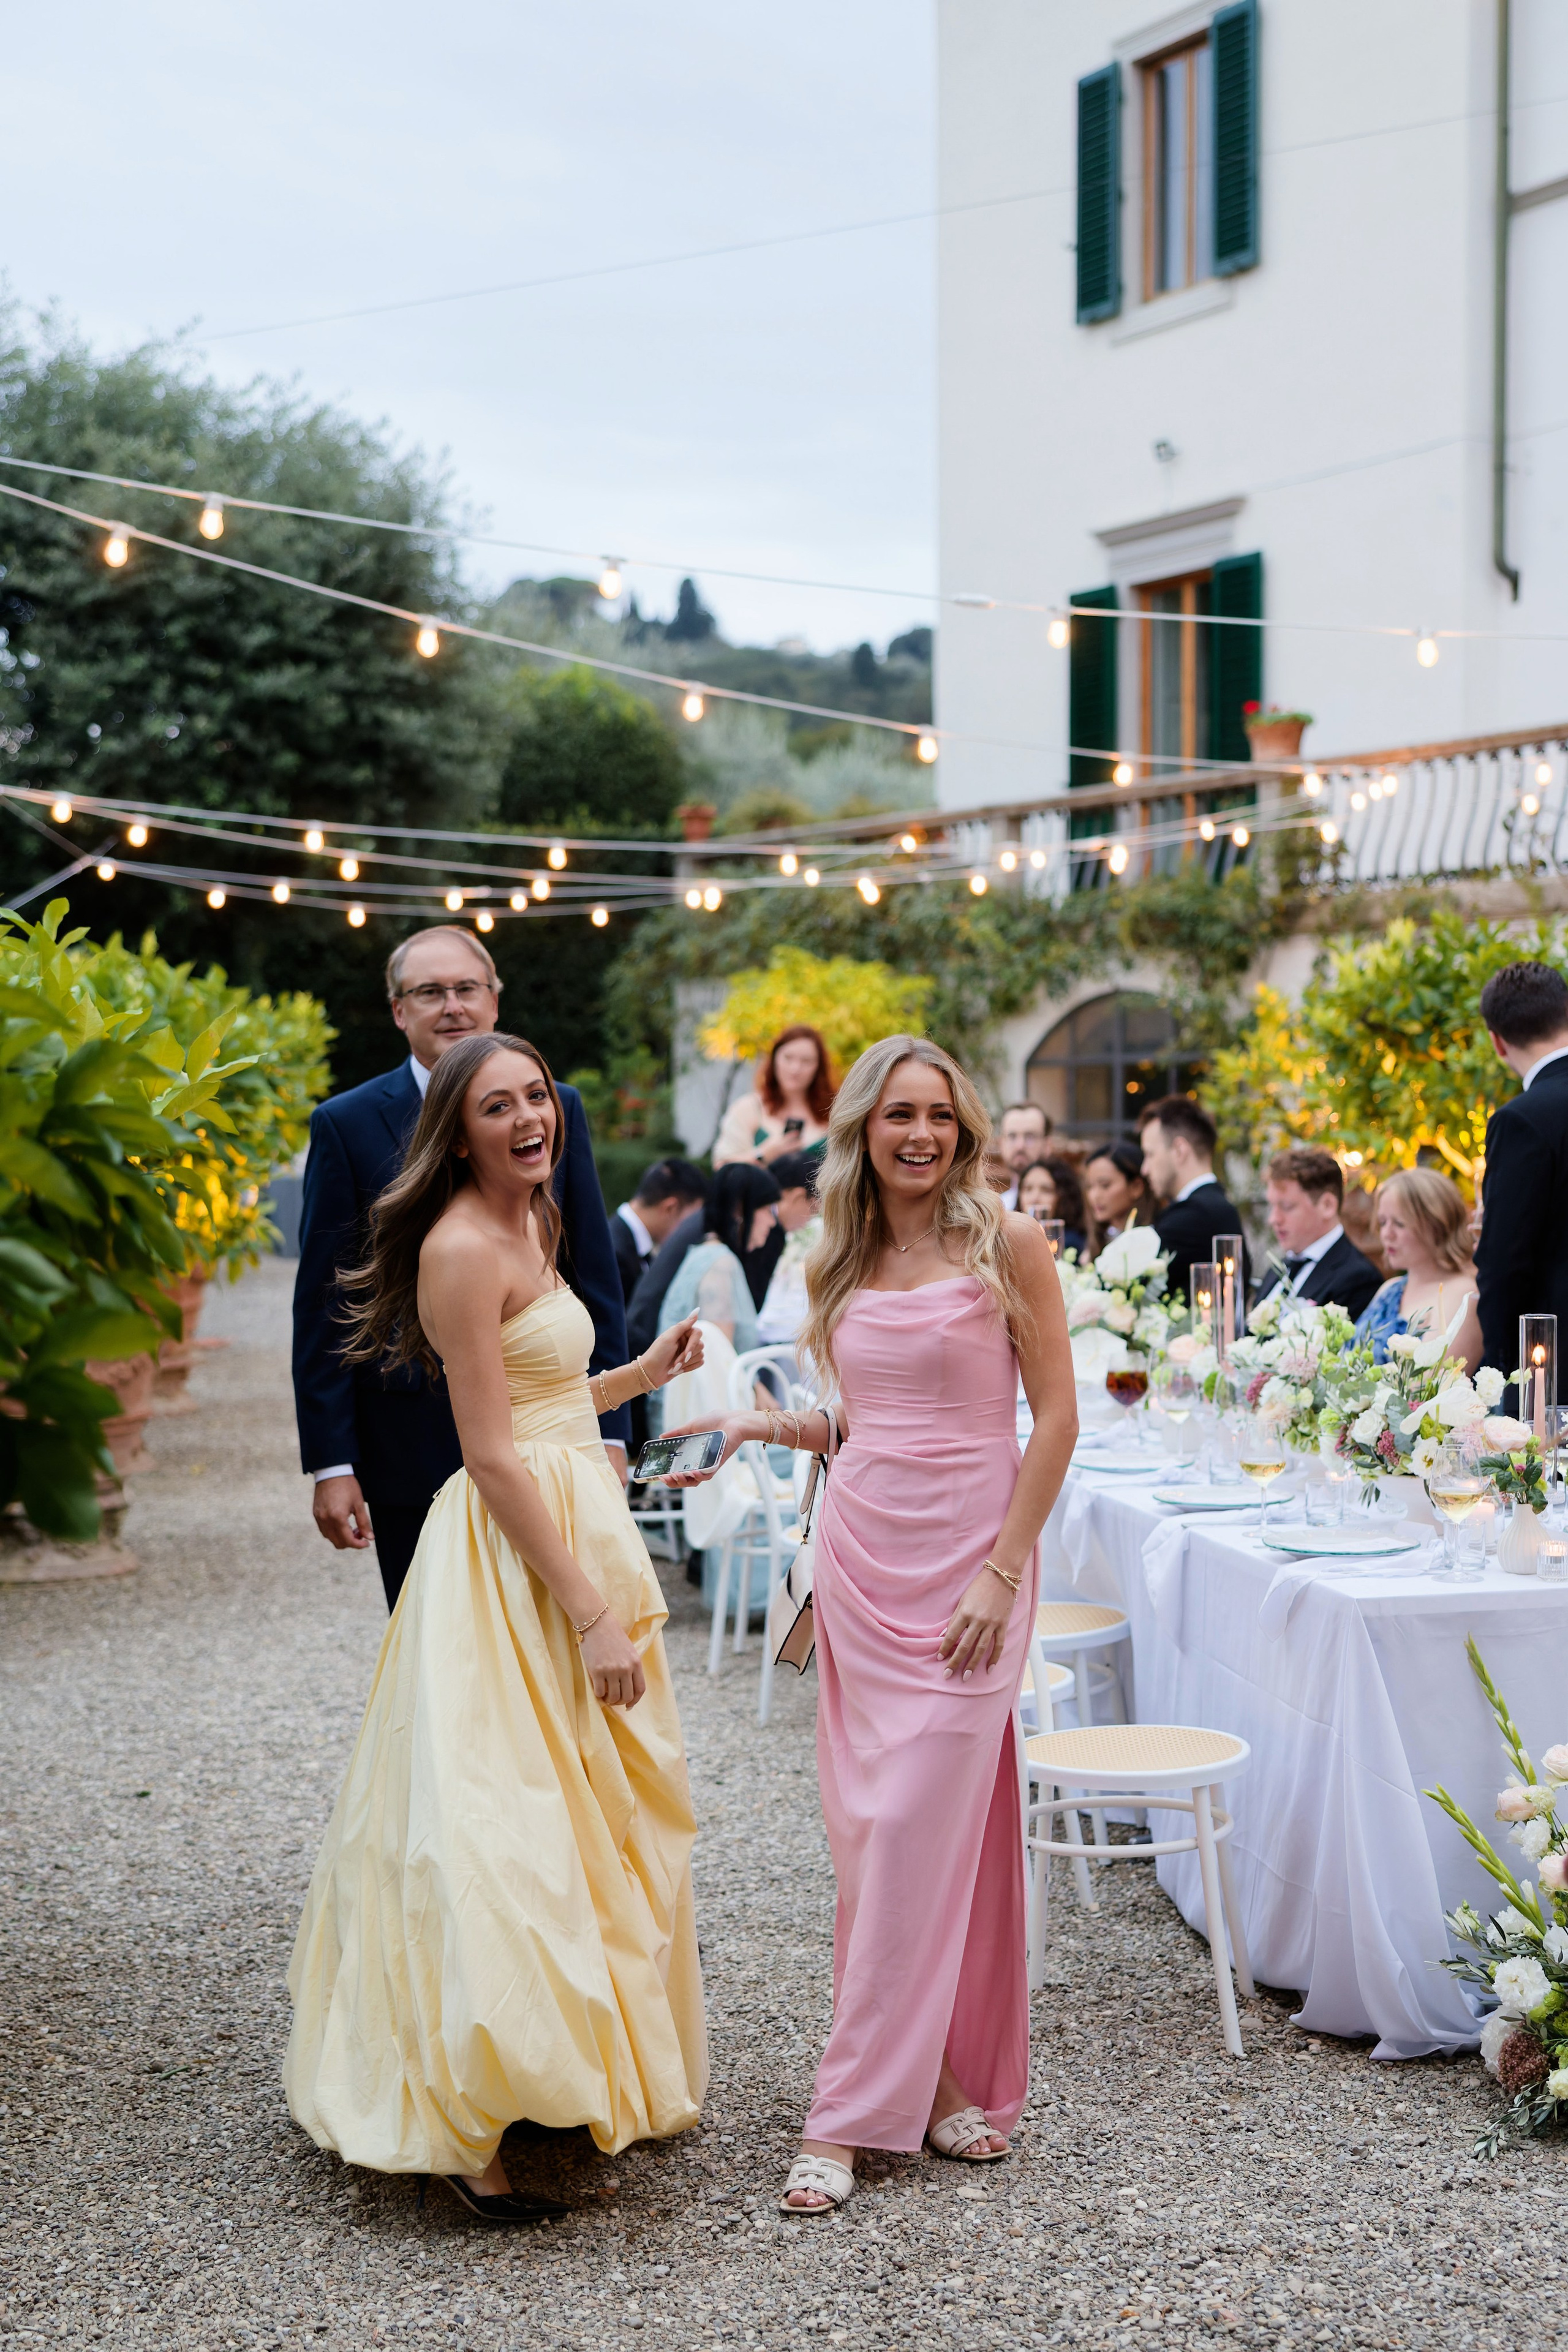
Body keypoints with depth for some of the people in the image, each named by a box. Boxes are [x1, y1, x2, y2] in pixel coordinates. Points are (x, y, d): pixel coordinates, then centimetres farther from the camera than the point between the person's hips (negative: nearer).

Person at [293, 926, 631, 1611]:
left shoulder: (558, 1109, 5)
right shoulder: (348, 1125, 0)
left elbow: (595, 1280, 6)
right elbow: (323, 1309, -2)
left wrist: (609, 1430, 0)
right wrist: (330, 1463, -7)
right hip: (412, 1451, -1)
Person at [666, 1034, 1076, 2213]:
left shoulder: (1008, 1243, -5)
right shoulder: (841, 1267, 10)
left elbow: (1057, 1418, -6)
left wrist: (1001, 1571, -11)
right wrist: (771, 1425, 5)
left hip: (969, 1557, -5)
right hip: (861, 1554, 5)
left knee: (921, 1829, -6)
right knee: (875, 1829, 5)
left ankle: (850, 2113, 1)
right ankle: (935, 2072, 18)